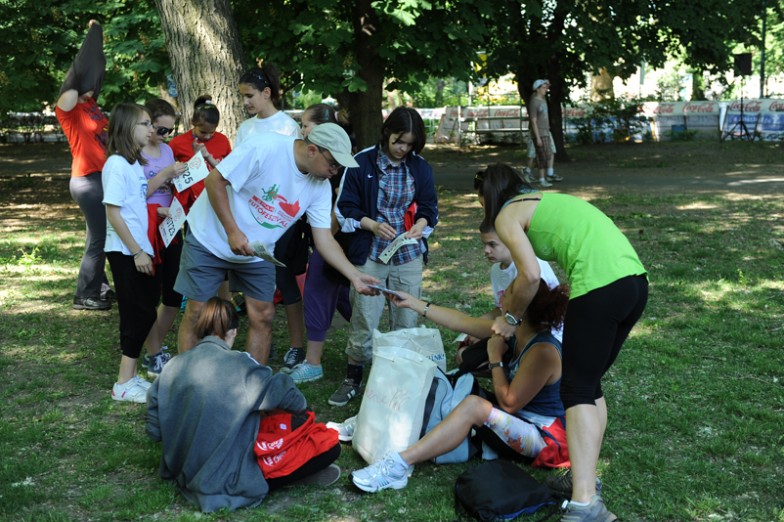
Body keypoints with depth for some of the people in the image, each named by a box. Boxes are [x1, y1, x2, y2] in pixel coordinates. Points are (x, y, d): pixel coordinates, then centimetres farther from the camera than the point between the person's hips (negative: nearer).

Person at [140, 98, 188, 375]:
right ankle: (154, 356, 14)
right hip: (146, 230, -7)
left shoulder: (167, 150, 12)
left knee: (175, 294, 9)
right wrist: (166, 173, -21)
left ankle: (155, 349, 25)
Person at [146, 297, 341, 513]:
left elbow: (154, 431, 1)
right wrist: (268, 412, 12)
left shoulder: (173, 367, -3)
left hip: (183, 473, 7)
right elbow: (297, 404, -9)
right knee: (328, 442, -3)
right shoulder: (240, 365, -16)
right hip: (227, 482, -7)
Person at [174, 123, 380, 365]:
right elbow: (214, 181, -23)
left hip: (256, 252, 5)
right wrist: (232, 232, -27)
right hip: (210, 238, -5)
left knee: (263, 316, 2)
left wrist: (355, 276, -18)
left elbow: (324, 239, -7)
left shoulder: (320, 187, -9)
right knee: (196, 313, -2)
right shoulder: (264, 147, -27)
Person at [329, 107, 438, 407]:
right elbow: (345, 208, -2)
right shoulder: (362, 163, -5)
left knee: (407, 321, 8)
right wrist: (372, 225, -18)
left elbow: (429, 207, 11)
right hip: (369, 255, -3)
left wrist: (422, 223, -11)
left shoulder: (420, 167, 5)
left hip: (409, 256, 3)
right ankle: (353, 380, 14)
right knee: (363, 320, -2)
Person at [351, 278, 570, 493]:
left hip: (546, 436, -9)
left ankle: (398, 464, -31)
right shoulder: (517, 332, 1)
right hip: (520, 422, 9)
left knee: (473, 405, -28)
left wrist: (495, 358, -13)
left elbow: (509, 403, -20)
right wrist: (413, 303, 12)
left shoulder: (543, 352, -25)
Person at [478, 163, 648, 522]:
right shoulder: (546, 201, 31)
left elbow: (531, 275, -6)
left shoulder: (507, 215, 7)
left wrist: (511, 317, 11)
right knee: (590, 384, 18)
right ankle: (584, 477, 22)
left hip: (601, 286, -8)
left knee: (577, 391, -4)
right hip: (634, 280, 8)